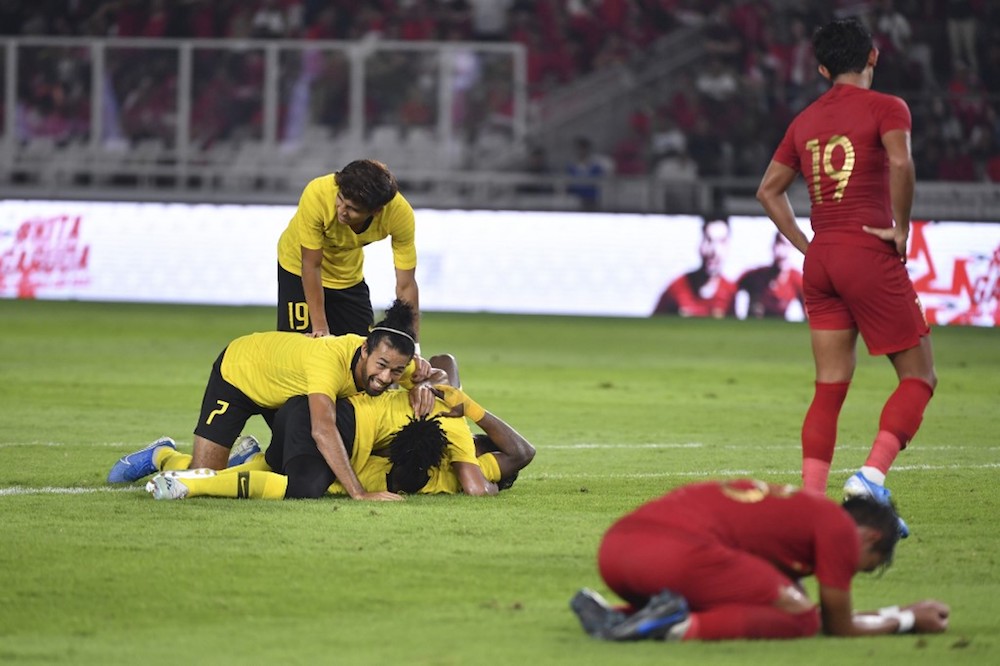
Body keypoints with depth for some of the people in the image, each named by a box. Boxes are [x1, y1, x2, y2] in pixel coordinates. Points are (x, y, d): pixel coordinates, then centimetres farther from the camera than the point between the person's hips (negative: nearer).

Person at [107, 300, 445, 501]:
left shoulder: (389, 358, -26)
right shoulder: (329, 360, -47)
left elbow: (436, 375, -6)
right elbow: (323, 429, -58)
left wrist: (423, 385, -31)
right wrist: (359, 493, -63)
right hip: (237, 372, -7)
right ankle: (161, 456, 21)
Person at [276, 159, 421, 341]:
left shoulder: (400, 213, -32)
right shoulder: (317, 195, -38)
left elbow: (406, 285, -24)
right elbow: (311, 264, -28)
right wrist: (320, 327, -27)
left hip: (350, 276, 2)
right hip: (299, 270, -2)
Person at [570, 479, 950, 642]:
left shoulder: (799, 511, 34)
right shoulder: (841, 528, 9)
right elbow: (839, 628, 16)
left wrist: (897, 612, 47)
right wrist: (906, 620, 32)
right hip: (681, 546, -9)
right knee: (800, 620, 3)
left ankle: (615, 617, 7)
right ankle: (682, 627, -20)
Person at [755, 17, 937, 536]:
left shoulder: (805, 120, 16)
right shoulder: (884, 107, -3)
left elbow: (768, 190, 21)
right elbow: (900, 163, -22)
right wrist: (901, 229, -12)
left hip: (820, 261, 6)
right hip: (870, 256, -6)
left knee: (829, 387, 7)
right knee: (918, 376, 2)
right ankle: (872, 475, -16)